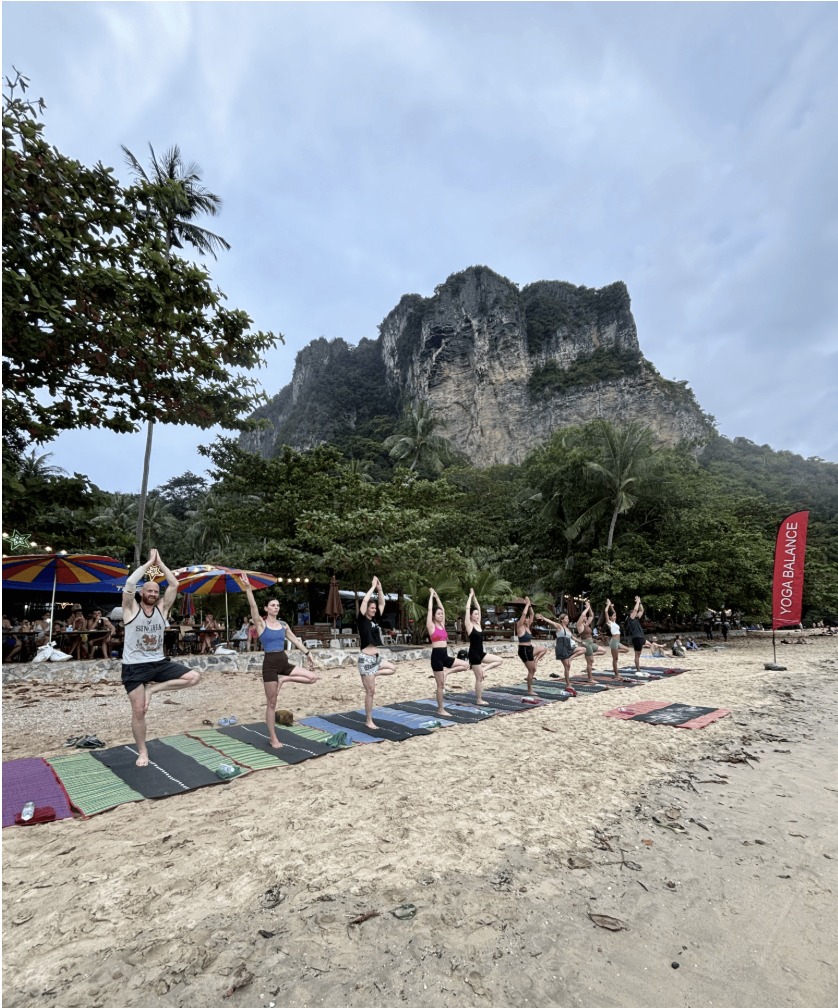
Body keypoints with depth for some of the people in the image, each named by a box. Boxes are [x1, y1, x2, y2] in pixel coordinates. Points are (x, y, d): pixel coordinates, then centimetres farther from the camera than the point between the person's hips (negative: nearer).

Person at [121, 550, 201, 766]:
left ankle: (154, 689, 0)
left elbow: (174, 585, -4)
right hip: (134, 667, -3)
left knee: (194, 677, -14)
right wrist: (149, 562, -16)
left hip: (159, 663, 3)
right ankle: (142, 752, 22)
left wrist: (160, 563, -4)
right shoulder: (131, 609, -5)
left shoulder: (162, 608, 4)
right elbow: (129, 583, -22)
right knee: (139, 711, 1)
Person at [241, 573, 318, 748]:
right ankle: (273, 738, 15)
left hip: (284, 662, 5)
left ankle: (283, 680, 7)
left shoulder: (283, 624, 10)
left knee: (312, 677, -6)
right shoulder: (261, 623, -5)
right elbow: (253, 606, -19)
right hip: (270, 663, -5)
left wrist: (307, 653, 20)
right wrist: (248, 587, -31)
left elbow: (295, 640, 20)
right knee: (271, 703, 2)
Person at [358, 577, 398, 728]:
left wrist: (379, 588, 2)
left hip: (376, 658, 8)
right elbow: (364, 600, -20)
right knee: (370, 691, -1)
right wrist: (373, 586, -12)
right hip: (366, 659, -8)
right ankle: (369, 721, 11)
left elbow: (382, 603, 14)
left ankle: (372, 675, 14)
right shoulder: (362, 620, -9)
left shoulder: (375, 620, 9)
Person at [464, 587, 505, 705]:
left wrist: (475, 597, 9)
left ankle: (484, 669, 7)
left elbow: (478, 608, 12)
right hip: (474, 654, -8)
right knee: (479, 678, 0)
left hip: (481, 653, 8)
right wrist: (470, 596, -9)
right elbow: (467, 608, -17)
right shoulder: (469, 625, -12)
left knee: (500, 660, 3)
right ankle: (479, 700, 13)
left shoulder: (479, 624, 7)